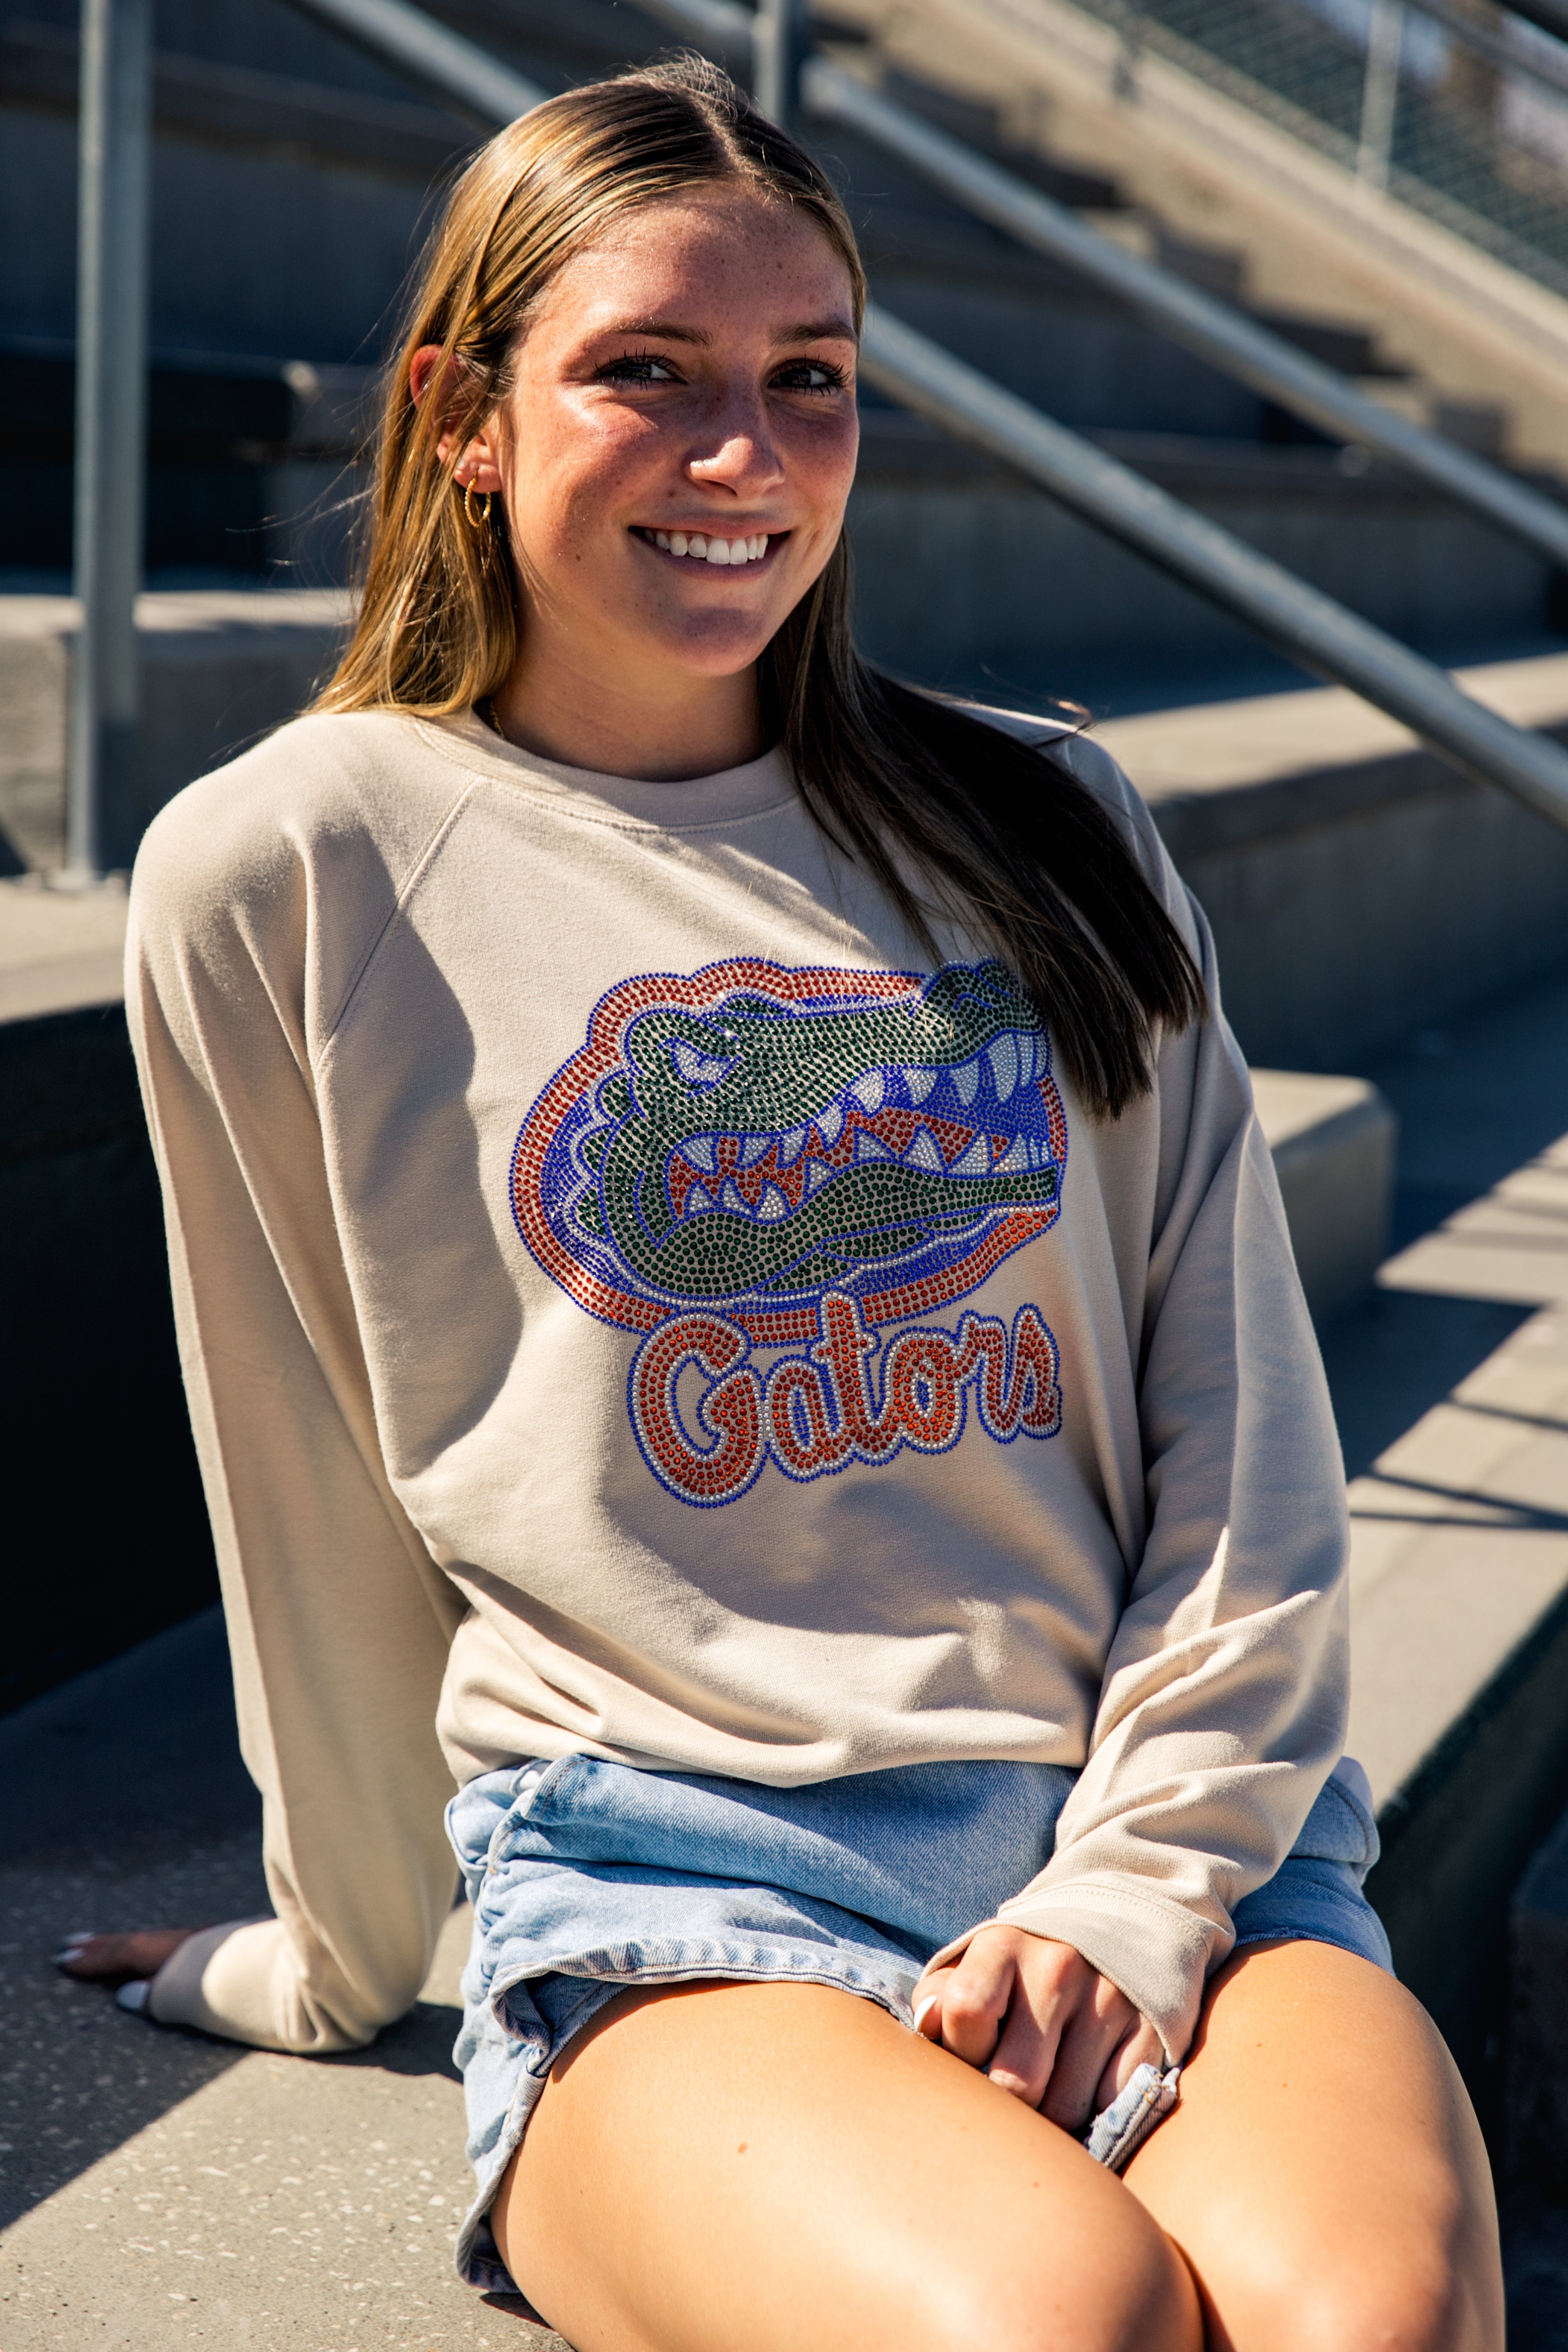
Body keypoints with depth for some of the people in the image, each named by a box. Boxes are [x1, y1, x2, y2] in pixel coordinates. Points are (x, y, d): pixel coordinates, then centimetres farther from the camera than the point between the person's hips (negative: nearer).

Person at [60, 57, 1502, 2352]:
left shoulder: (1047, 828, 13)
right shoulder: (283, 873, 5)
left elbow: (1241, 1441, 9)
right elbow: (313, 1495, 12)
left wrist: (1137, 1886, -4)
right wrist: (342, 1957, 21)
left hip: (1178, 1835, 2)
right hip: (663, 1866, -2)